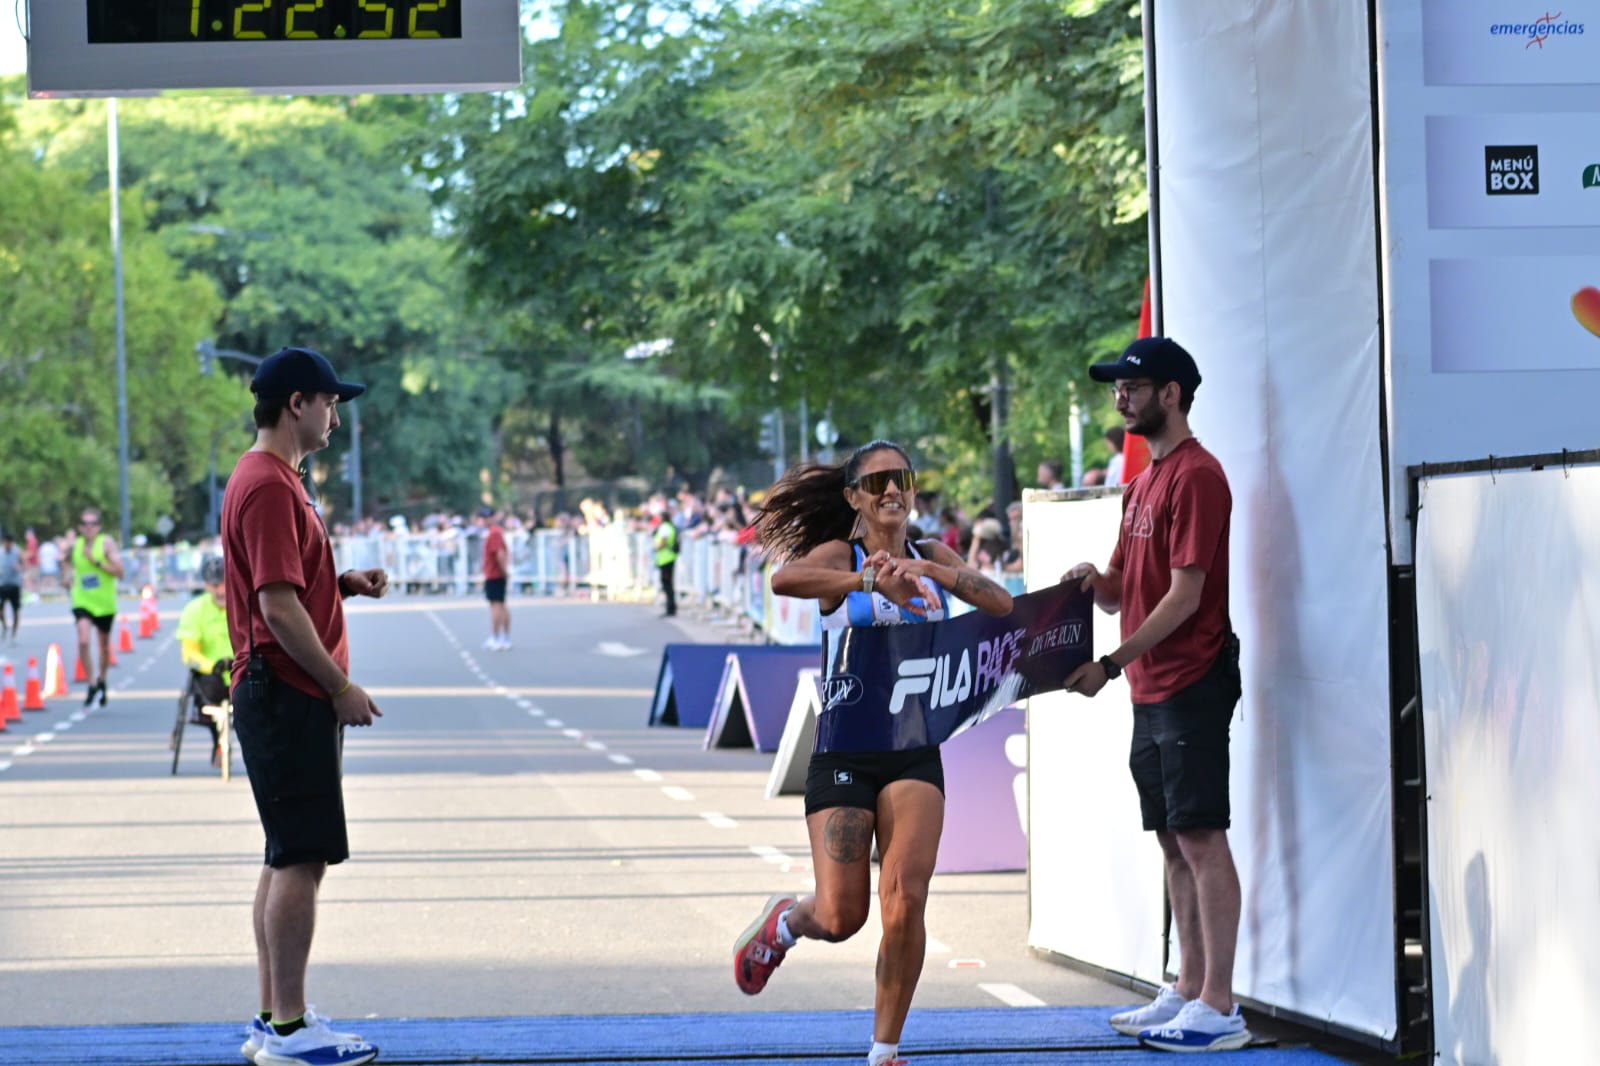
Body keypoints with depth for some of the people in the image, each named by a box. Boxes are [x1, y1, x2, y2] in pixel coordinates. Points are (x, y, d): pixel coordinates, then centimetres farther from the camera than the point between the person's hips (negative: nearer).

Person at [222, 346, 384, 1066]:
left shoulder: (276, 481, 18)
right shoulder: (268, 487, -16)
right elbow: (279, 606, -21)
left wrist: (344, 582, 9)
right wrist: (340, 686, -17)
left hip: (288, 700, 11)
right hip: (290, 698, -11)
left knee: (289, 859, 13)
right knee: (300, 859, -9)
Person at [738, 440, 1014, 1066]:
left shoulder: (931, 557, 11)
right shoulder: (840, 555, -2)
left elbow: (1007, 609, -2)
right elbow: (784, 578, -26)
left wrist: (933, 570, -15)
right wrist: (872, 581, -39)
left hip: (915, 750, 3)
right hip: (844, 749, -3)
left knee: (905, 902, -13)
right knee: (842, 917, -4)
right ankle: (782, 922, 33)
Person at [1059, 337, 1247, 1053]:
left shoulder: (1196, 476, -12)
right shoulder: (1144, 482, 18)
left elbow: (1184, 595, -17)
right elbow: (1124, 591, 20)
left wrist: (1111, 664, -19)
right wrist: (1092, 581, -3)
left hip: (1192, 685, -10)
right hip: (1151, 691, 10)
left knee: (1202, 838, -9)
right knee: (1173, 841, 12)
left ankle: (1219, 1008, -9)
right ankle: (1188, 992, 19)